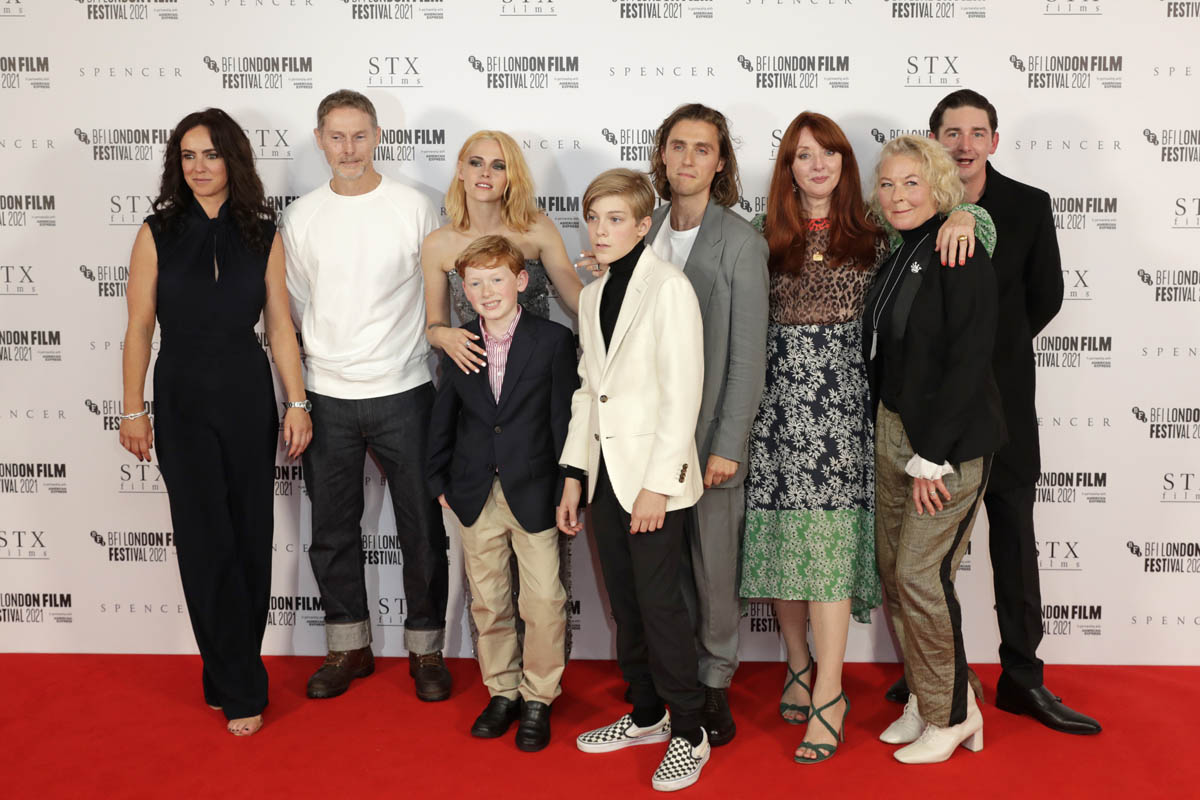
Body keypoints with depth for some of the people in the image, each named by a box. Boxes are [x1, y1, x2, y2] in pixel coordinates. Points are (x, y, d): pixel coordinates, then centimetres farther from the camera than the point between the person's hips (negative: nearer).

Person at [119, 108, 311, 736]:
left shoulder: (262, 233, 3)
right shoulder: (158, 232, -1)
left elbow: (280, 326, 4)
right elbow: (139, 328, 1)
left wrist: (298, 403, 1)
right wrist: (133, 411, 0)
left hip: (248, 399, 1)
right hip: (183, 401, -1)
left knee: (250, 536, 6)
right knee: (207, 541, 0)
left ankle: (229, 669, 24)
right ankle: (240, 691, 12)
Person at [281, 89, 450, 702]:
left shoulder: (414, 208, -3)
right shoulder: (301, 217, 5)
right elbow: (295, 306, 12)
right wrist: (311, 377, 8)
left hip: (403, 392, -2)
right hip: (326, 397, 3)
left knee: (421, 528, 4)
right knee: (333, 531, 11)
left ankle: (425, 648, 22)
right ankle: (349, 647, 28)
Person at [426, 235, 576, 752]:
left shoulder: (553, 340, -5)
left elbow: (565, 419, -5)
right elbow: (444, 417, 12)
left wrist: (569, 490, -6)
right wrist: (439, 481, 10)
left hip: (534, 495, -3)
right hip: (477, 496, 3)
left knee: (545, 602, 0)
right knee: (488, 602, 13)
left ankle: (538, 697, 19)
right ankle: (502, 691, 29)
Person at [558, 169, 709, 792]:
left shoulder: (668, 287, -10)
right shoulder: (592, 296, 13)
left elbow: (683, 392, -15)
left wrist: (658, 483, -17)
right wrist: (574, 474, 11)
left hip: (654, 476, -7)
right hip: (606, 472, 7)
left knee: (659, 605, -2)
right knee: (625, 605, 15)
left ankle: (689, 734, 15)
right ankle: (647, 715, 31)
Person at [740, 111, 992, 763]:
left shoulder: (876, 237, 7)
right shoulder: (768, 241, 10)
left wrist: (964, 217, -9)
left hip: (841, 400, -2)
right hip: (778, 400, 2)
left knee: (829, 540, -7)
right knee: (781, 538, 5)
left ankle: (828, 695, 1)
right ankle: (798, 666, 24)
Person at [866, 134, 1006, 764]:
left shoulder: (960, 258, -14)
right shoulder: (896, 259, 10)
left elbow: (968, 363, -18)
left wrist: (932, 455, -17)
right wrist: (897, 439, 8)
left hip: (950, 439, -8)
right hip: (893, 429, 8)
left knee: (920, 574, -6)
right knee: (892, 570, 10)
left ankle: (951, 715, 14)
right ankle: (926, 701, 26)